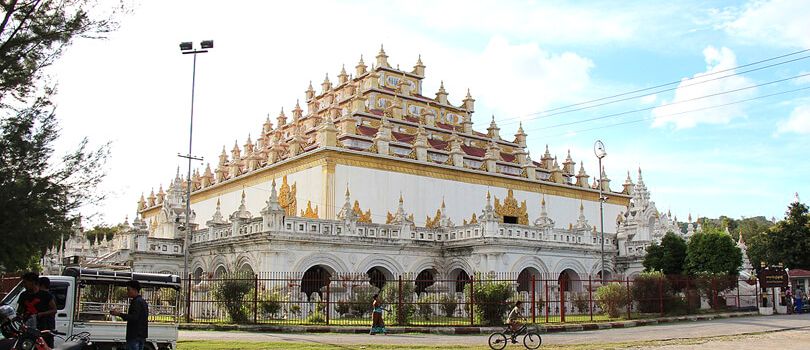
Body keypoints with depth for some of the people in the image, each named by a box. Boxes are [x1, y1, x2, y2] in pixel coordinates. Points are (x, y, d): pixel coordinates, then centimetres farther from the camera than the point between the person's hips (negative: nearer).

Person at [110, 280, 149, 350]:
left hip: (134, 336, -10)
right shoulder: (143, 302, 19)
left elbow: (134, 317, -22)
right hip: (142, 335, 10)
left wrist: (119, 314, -23)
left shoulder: (136, 302, -12)